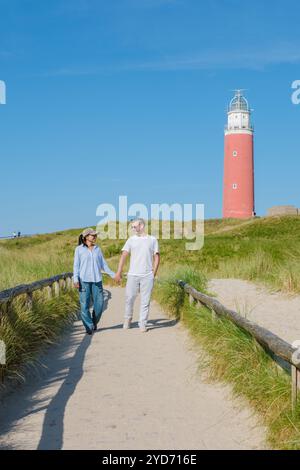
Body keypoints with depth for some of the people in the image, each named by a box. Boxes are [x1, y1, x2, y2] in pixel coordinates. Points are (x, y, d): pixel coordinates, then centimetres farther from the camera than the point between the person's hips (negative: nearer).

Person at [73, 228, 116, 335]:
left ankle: (94, 322, 22)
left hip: (97, 280, 3)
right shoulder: (79, 249, 3)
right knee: (84, 305, -6)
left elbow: (103, 264, 15)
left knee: (99, 304, -1)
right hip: (84, 281, -3)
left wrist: (113, 275, 10)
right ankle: (89, 327, 5)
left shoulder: (97, 249, 12)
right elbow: (76, 265, 1)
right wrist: (75, 280, -9)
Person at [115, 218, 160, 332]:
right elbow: (124, 255, 1)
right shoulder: (131, 240, 7)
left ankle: (143, 324, 10)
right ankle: (128, 319, 23)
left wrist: (154, 273, 1)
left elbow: (156, 257, 9)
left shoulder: (152, 240, 7)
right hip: (132, 275, 1)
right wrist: (119, 272, -8)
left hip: (147, 276, 0)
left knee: (145, 300, 2)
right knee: (129, 298, 2)